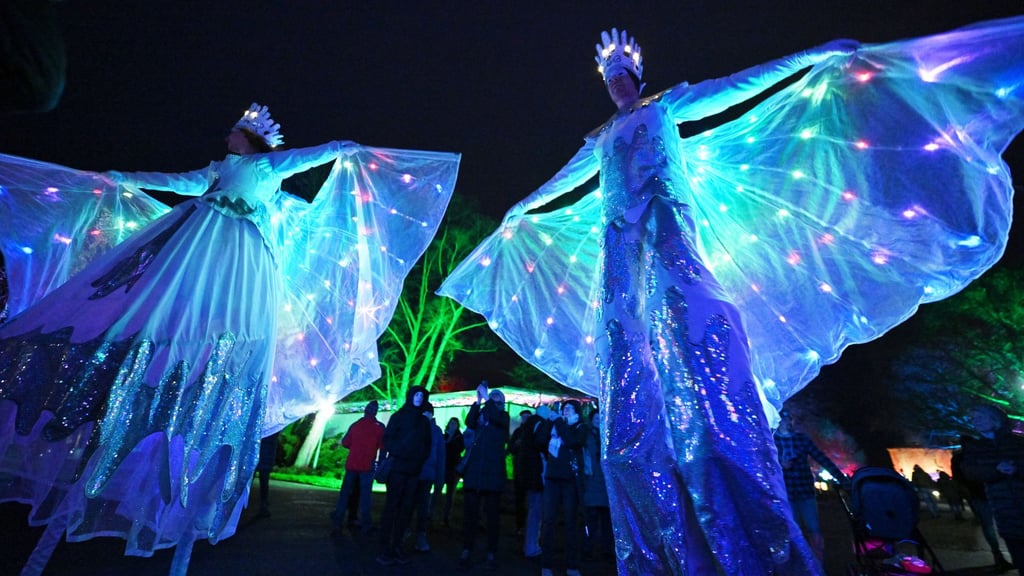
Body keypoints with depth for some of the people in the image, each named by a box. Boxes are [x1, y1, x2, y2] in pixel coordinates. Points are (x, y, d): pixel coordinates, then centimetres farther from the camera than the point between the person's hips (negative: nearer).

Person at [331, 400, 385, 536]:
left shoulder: (355, 424, 5)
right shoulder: (379, 427, -5)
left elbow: (345, 442, 8)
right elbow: (383, 445, -9)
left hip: (352, 464, 3)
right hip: (367, 465, -3)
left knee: (345, 493, 9)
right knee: (365, 493, 4)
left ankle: (338, 523, 7)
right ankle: (365, 524, 5)